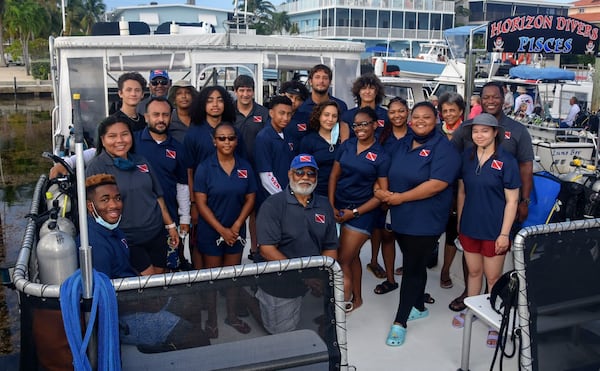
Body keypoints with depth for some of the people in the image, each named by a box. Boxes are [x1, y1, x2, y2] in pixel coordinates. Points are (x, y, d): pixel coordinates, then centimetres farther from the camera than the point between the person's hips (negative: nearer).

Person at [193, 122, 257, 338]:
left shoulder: (245, 167, 0)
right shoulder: (204, 168, -9)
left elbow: (250, 199, 2)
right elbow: (201, 203, -11)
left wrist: (236, 226, -9)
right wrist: (221, 229, -15)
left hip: (236, 231, 3)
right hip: (211, 232, -3)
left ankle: (232, 315, 30)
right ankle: (211, 319, 24)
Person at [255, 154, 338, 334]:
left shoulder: (324, 206, 7)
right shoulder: (273, 205, -9)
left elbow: (331, 247, 8)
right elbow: (267, 249, -17)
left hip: (315, 284, 4)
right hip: (279, 287, -4)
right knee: (283, 333, 1)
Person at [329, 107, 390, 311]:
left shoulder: (381, 156, -7)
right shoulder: (346, 145, 4)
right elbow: (334, 175, 6)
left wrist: (354, 212, -12)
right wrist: (331, 206, -3)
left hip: (361, 211, -4)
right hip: (339, 207, 4)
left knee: (343, 260, -3)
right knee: (352, 256, 14)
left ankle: (347, 297, 19)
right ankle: (356, 298, 31)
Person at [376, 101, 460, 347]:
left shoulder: (443, 149, -12)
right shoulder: (404, 147, 12)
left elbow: (437, 184, -23)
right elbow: (392, 176, 17)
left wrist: (400, 197, -20)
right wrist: (384, 192, -7)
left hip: (425, 222, -7)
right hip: (401, 218, 7)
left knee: (412, 268, 0)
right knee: (415, 265, 19)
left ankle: (400, 322, 9)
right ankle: (419, 307, 37)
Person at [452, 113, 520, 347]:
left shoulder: (506, 161, -13)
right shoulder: (466, 157, 0)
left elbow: (512, 200, -11)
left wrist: (504, 233, -13)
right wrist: (459, 221, 10)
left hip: (494, 230, -4)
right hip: (469, 226, 4)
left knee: (493, 277, 8)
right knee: (474, 271, 19)